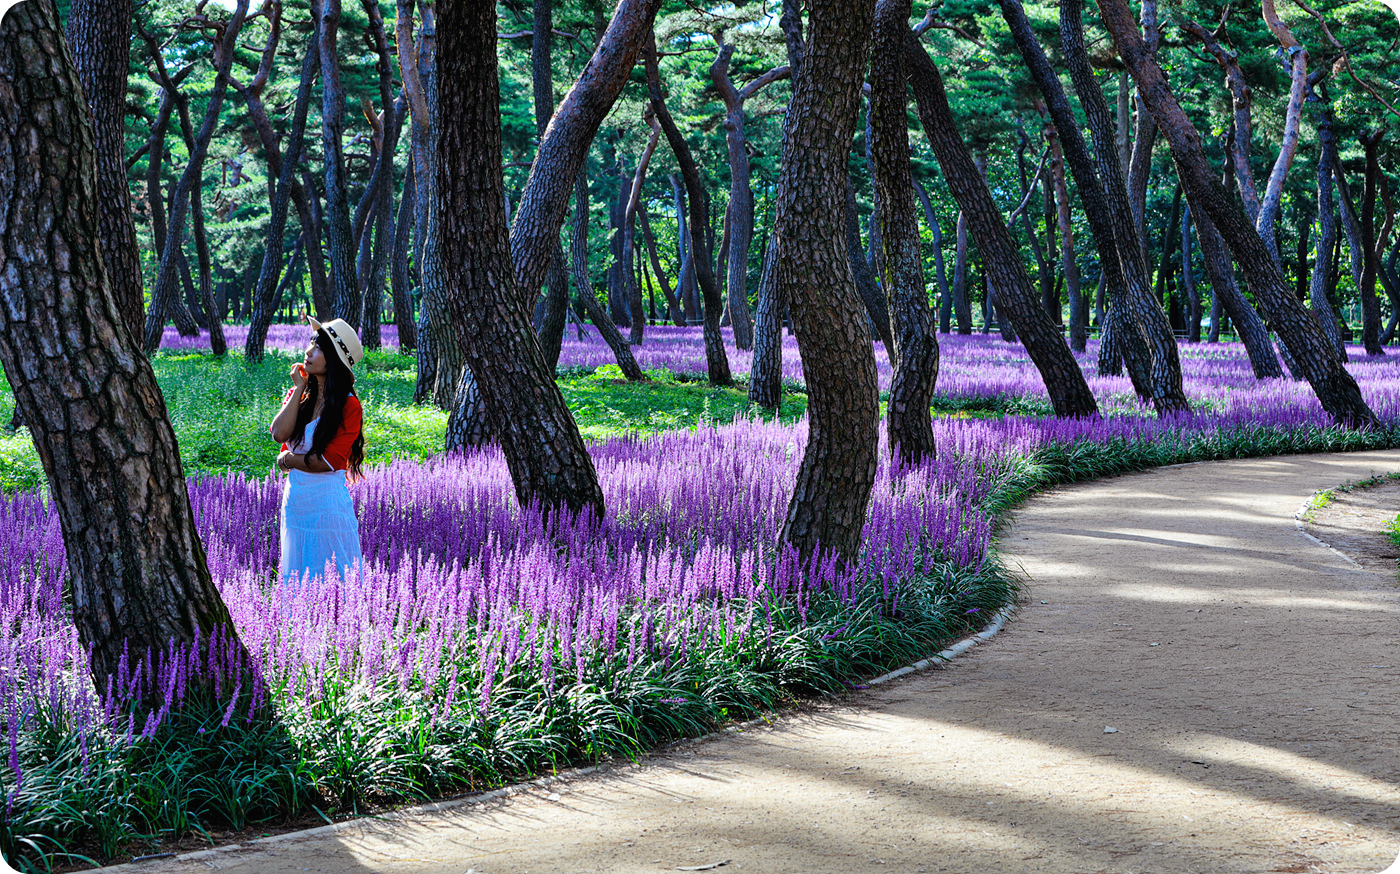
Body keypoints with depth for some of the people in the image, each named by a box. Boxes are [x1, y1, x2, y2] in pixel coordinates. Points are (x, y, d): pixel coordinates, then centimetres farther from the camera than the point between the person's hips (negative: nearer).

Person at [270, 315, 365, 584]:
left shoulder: (348, 406, -10)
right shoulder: (298, 394, 8)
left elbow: (329, 461, -15)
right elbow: (279, 434, -10)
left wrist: (290, 460, -5)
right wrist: (299, 388, -6)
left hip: (328, 504, -6)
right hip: (294, 499, 6)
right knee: (295, 580, 13)